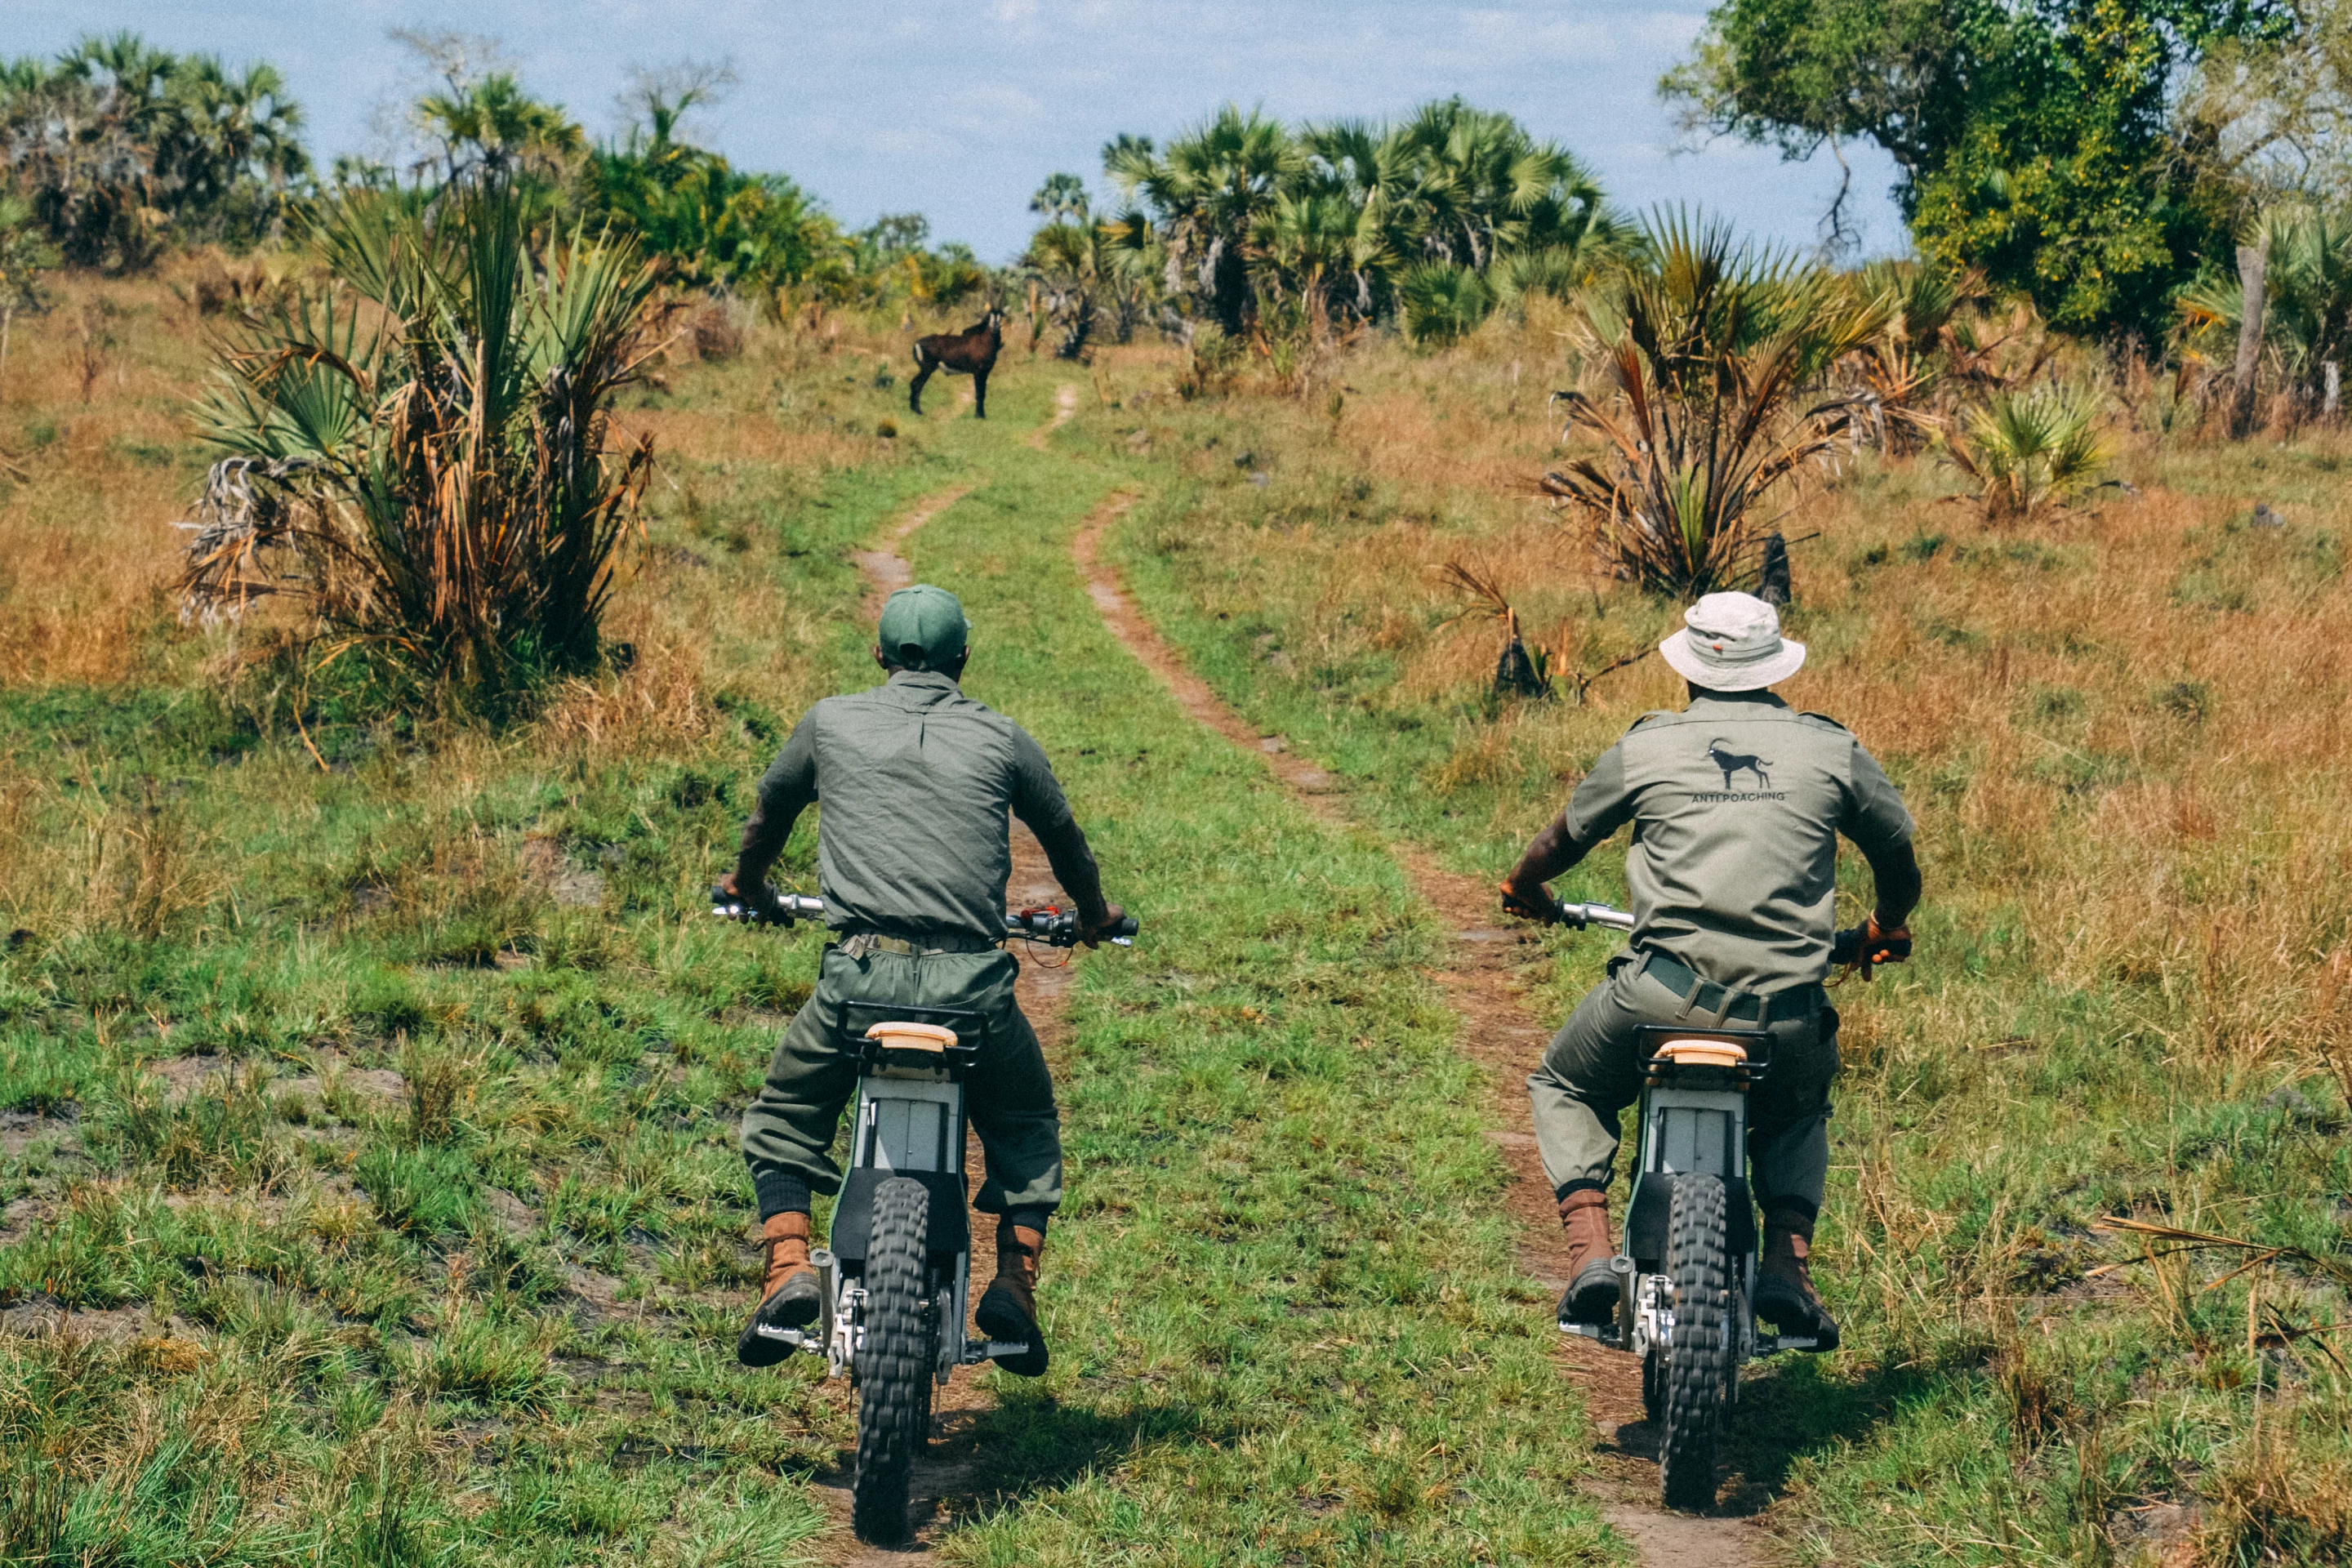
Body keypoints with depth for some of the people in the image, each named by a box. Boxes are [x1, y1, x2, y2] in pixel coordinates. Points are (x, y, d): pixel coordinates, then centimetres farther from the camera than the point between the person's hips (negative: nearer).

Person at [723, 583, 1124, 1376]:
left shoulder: (831, 723, 13)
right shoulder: (1001, 739, 12)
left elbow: (770, 812, 29)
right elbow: (1063, 836, 27)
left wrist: (747, 883, 50)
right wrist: (1094, 916, 47)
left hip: (860, 972, 0)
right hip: (971, 982, 0)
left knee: (781, 1123, 21)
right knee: (1027, 1130, 24)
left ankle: (788, 1269, -1)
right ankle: (1015, 1284, 7)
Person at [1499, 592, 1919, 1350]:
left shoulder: (1646, 747, 8)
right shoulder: (1831, 749, 10)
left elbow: (1567, 837, 23)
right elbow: (1898, 851, 23)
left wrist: (1525, 888, 45)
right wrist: (1888, 927, 45)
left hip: (1665, 992, -2)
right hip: (1787, 1013, 2)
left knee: (1564, 1087, 27)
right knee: (1797, 1114, 35)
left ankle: (1590, 1252, 7)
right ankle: (1788, 1264, 12)